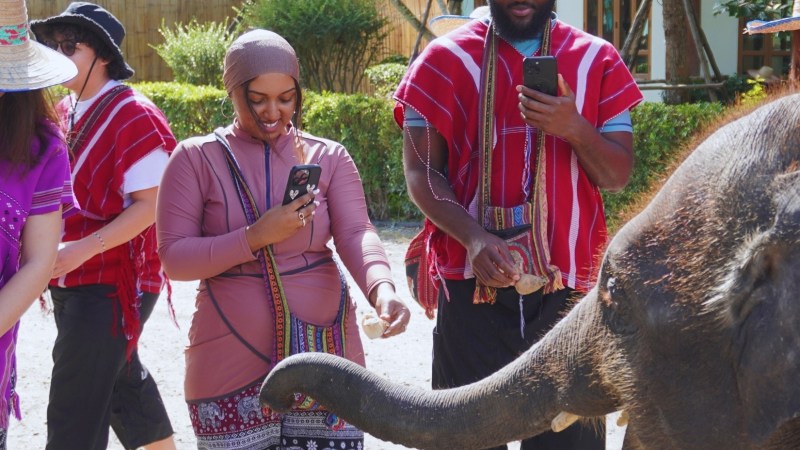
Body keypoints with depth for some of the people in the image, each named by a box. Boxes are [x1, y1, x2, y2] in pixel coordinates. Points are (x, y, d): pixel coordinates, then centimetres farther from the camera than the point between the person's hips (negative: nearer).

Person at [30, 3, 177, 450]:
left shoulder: (132, 115, -16)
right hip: (71, 282, 9)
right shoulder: (66, 111, 9)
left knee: (75, 414, -7)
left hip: (112, 283, -9)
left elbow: (152, 203, -20)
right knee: (121, 377, 23)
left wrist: (83, 249, -25)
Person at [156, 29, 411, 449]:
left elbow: (356, 234, -10)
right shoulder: (196, 158, -1)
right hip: (234, 362, -1)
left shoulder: (328, 157, 5)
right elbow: (173, 257, -7)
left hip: (324, 354, 2)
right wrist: (257, 236, -19)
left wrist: (382, 290, -30)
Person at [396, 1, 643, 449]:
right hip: (474, 281, -1)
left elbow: (618, 176, 6)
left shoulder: (597, 60, 8)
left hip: (568, 280, 1)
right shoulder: (446, 58, 4)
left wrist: (574, 129, -15)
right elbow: (420, 169, -1)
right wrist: (473, 239, -18)